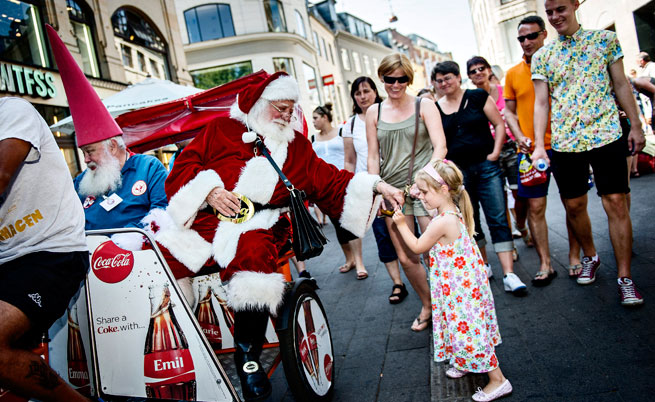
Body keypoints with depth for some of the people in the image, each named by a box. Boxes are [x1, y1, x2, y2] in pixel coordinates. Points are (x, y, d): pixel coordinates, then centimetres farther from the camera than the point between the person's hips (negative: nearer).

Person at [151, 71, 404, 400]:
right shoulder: (221, 129, 10)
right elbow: (184, 165, 7)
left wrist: (376, 185, 0)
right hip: (206, 219, 1)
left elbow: (330, 182, 11)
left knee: (253, 254, -33)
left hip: (258, 225, 0)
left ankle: (248, 355, -13)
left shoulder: (295, 145, 16)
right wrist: (209, 190, -11)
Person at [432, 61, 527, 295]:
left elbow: (499, 124, 1)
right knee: (470, 222, 9)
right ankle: (482, 266, 26)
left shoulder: (477, 97, 1)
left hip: (485, 166, -2)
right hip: (456, 171, 2)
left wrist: (495, 153, -8)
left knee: (498, 219, -6)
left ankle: (509, 274, -7)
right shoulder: (435, 109, 6)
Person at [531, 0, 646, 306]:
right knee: (573, 205, 7)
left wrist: (636, 126, 4)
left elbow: (621, 85, 8)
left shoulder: (605, 39, 6)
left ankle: (625, 277, 4)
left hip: (606, 135, -1)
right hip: (564, 142, 2)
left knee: (616, 203, -4)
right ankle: (590, 257, 32)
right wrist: (539, 145, -5)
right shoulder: (541, 56, 8)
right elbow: (541, 102, 4)